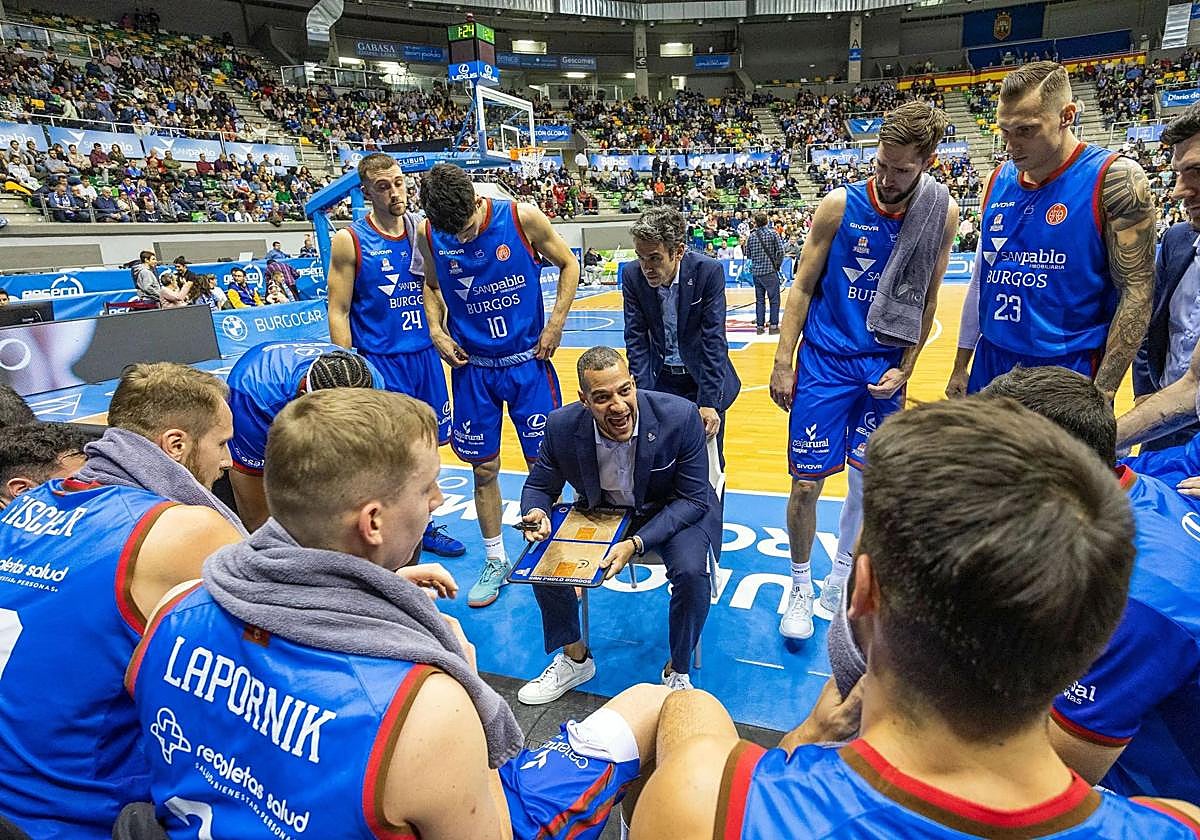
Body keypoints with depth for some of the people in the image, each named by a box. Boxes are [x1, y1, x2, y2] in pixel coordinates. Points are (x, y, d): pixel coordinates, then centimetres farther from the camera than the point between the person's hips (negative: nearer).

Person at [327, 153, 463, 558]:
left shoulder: (423, 232, 6)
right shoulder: (349, 240, -6)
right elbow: (338, 312, -7)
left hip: (425, 355, 5)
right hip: (380, 362, -4)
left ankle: (422, 526, 29)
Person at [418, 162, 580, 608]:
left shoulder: (523, 218, -13)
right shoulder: (428, 235, -5)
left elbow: (568, 263, 0)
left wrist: (555, 324, -8)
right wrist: (436, 329, -3)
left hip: (528, 362, -2)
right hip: (471, 367, 2)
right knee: (484, 468, 9)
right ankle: (495, 560, 27)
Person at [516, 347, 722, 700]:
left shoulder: (680, 416, -27)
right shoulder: (562, 426, -20)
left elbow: (693, 499, -20)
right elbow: (539, 486, -3)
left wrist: (636, 543, -34)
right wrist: (536, 513, -29)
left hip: (675, 511, -2)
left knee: (691, 572, -30)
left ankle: (677, 672, 1)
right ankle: (574, 659, 11)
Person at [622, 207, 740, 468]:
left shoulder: (709, 271, -20)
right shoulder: (632, 275, -12)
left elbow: (713, 339, -20)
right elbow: (636, 339, -10)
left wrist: (708, 403, -24)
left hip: (703, 377, -2)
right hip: (660, 378, 2)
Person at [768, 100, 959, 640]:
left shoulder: (943, 214, -1)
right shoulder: (841, 205, -8)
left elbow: (927, 299, 7)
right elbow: (802, 286, -3)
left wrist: (904, 370, 1)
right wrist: (782, 364, -6)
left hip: (884, 368, 3)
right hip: (825, 361, -2)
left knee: (866, 482, 12)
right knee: (806, 483, -1)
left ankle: (842, 575, 34)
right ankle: (801, 587, 20)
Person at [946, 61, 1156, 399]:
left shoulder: (1113, 178, -8)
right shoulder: (998, 181, 6)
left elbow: (1136, 291, -10)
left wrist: (1102, 391, -16)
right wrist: (960, 367, 11)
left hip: (1071, 372, -4)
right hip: (990, 365, 5)